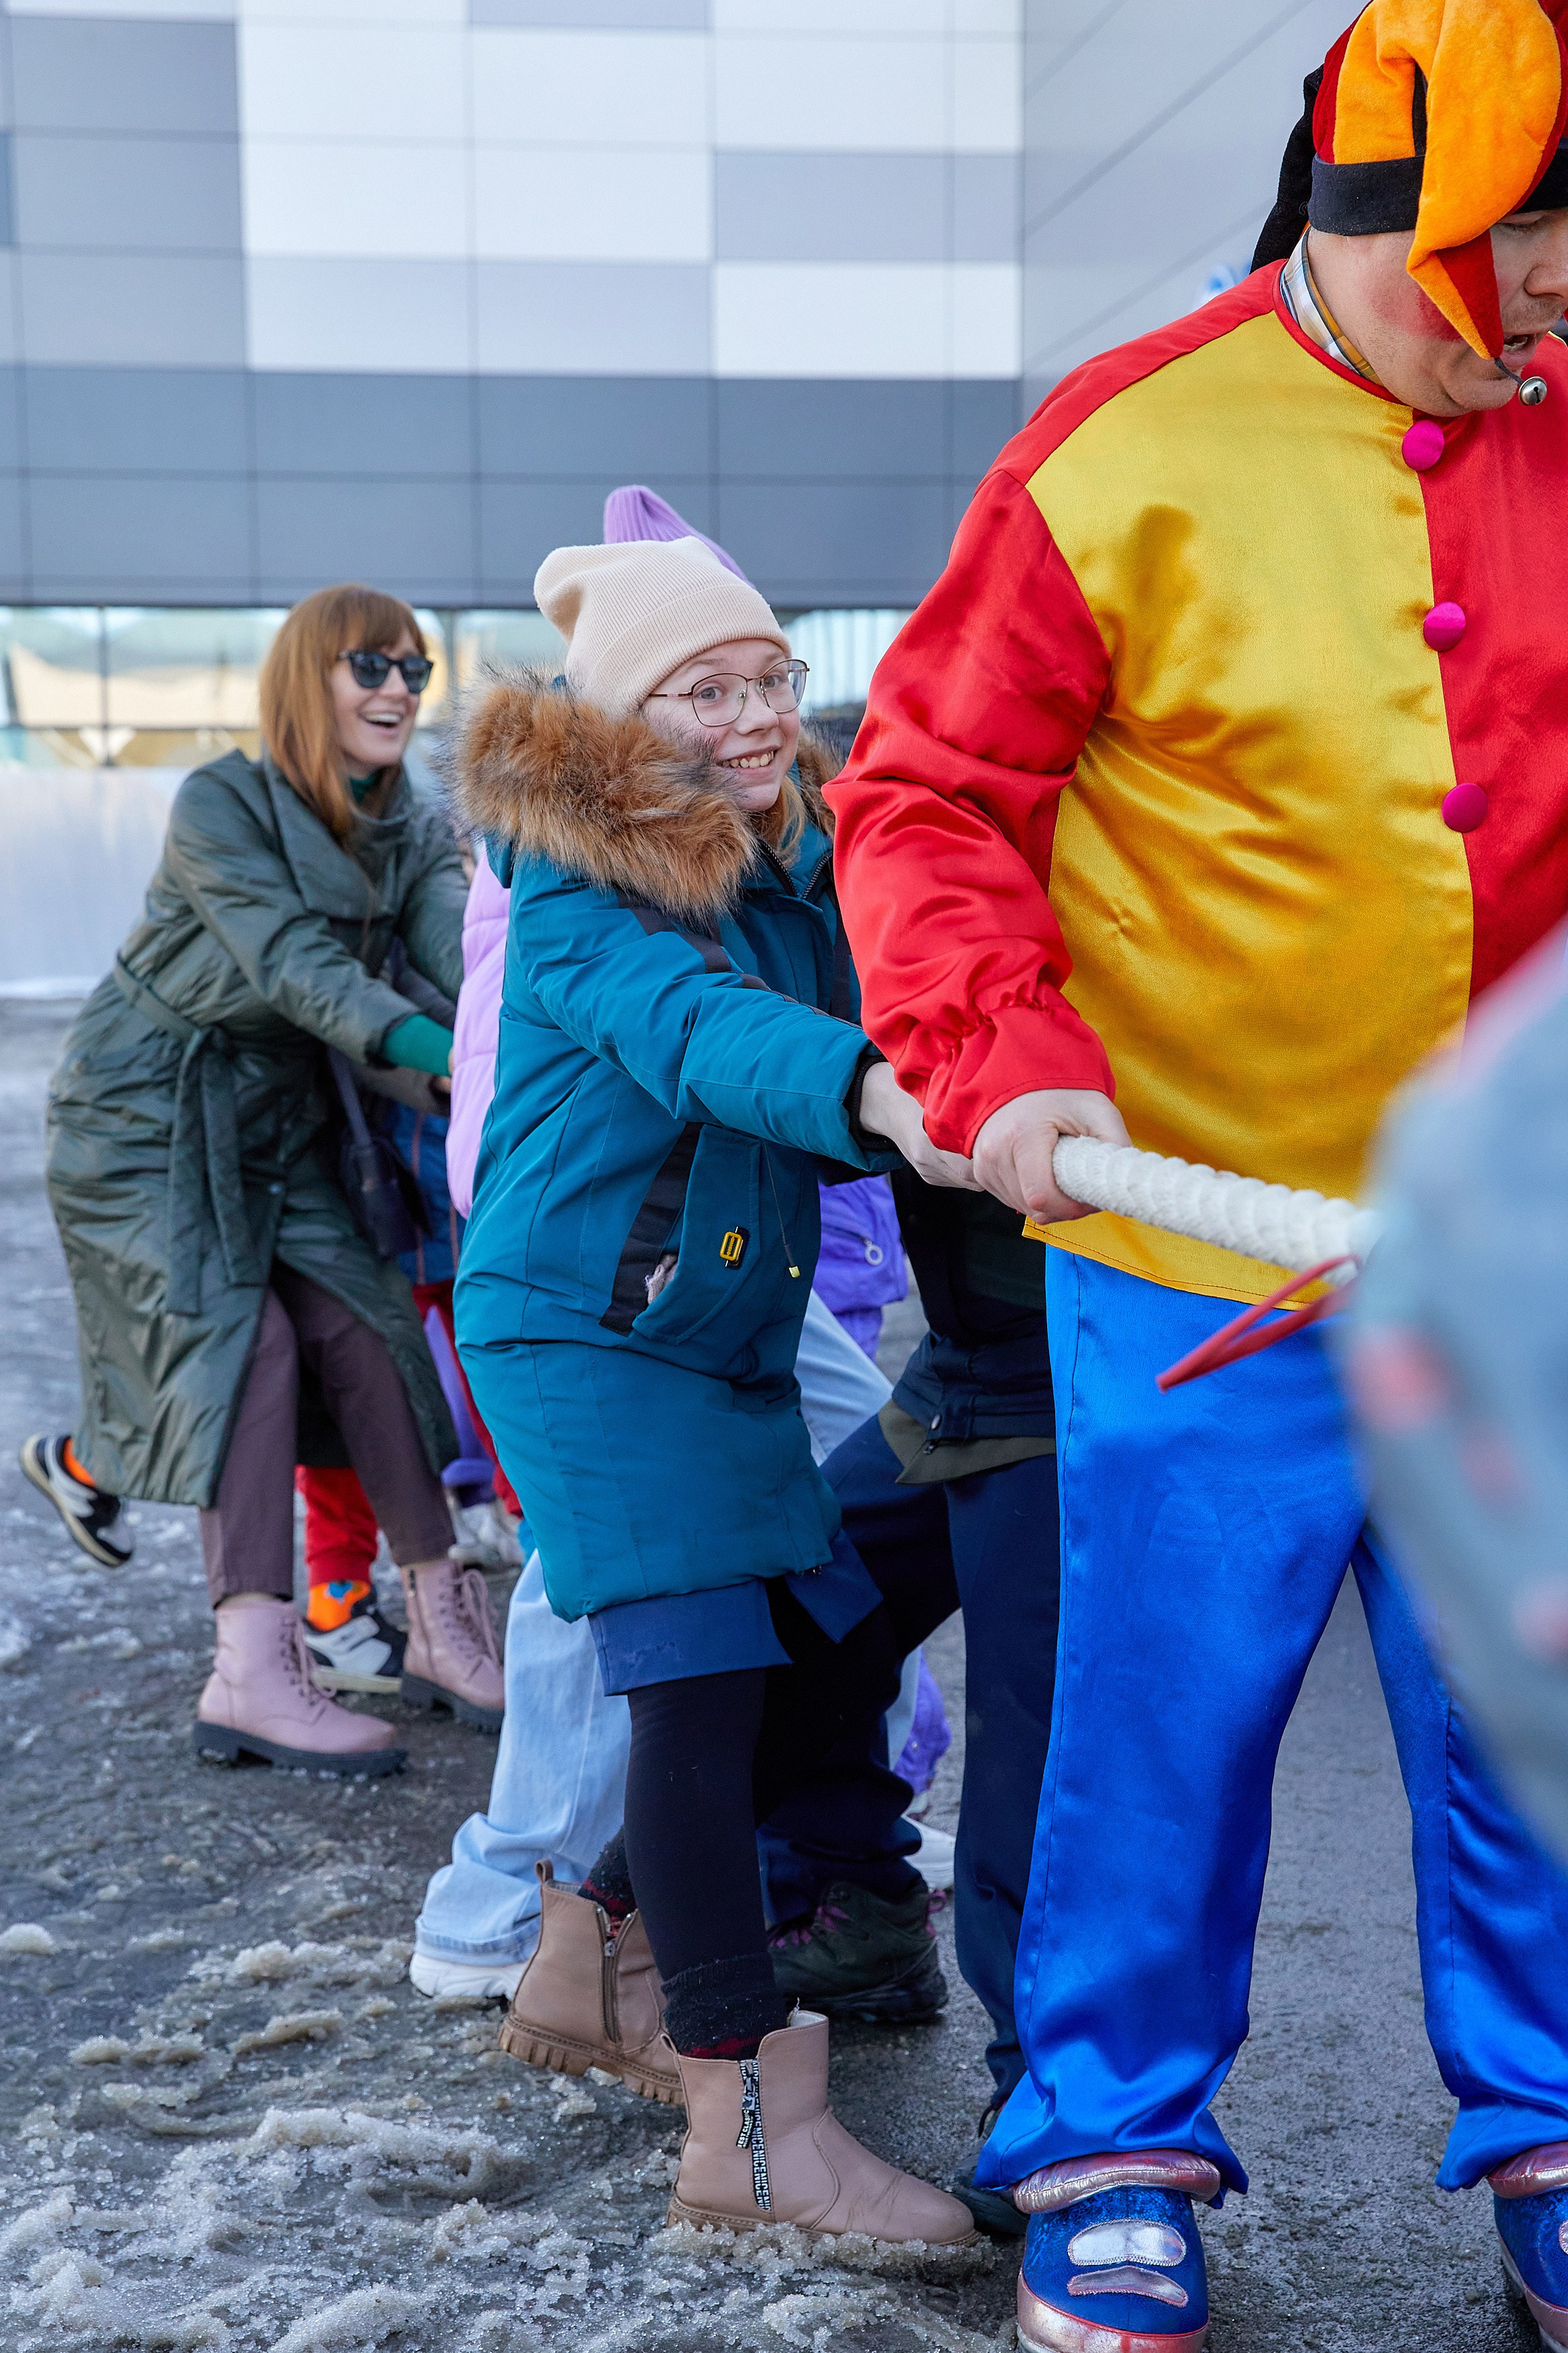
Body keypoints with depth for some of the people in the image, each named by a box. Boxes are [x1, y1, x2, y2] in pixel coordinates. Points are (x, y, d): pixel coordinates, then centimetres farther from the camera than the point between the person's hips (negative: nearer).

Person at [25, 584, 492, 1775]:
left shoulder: (413, 831, 0)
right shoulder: (219, 805, -18)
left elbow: (457, 942, -20)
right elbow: (293, 963, -31)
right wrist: (432, 1048, -46)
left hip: (276, 1116, 6)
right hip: (148, 1108, -6)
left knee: (363, 1323, -6)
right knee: (241, 1338, -17)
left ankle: (442, 1621, 3)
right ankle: (253, 1674, -19)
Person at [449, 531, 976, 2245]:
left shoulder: (780, 873, 11)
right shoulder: (581, 886, -13)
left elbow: (813, 1100, 9)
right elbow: (695, 1030, -33)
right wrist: (887, 1095, -51)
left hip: (729, 1342, 8)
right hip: (583, 1332, -8)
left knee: (845, 1649, 9)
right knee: (701, 1677, -13)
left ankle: (596, 1944, 27)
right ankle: (749, 2126, -7)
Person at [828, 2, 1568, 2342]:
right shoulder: (1132, 456, -8)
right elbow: (930, 792, -5)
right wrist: (996, 1049, -19)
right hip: (1193, 1243, -4)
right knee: (1168, 1710, 6)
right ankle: (1110, 2149, 26)